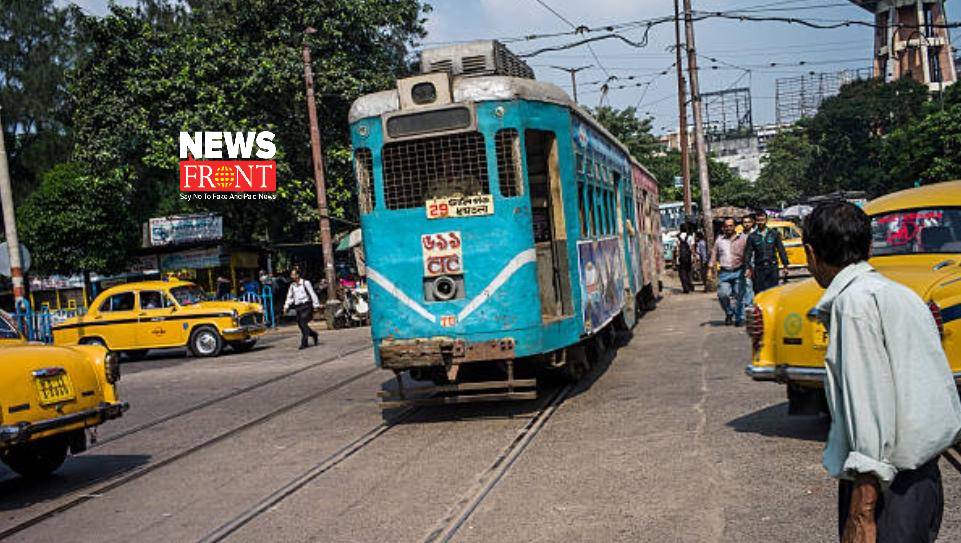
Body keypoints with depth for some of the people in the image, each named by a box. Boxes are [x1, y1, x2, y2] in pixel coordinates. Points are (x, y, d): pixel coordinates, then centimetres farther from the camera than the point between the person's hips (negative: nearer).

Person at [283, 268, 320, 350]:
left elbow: (312, 294, -5)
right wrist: (286, 306, 7)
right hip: (298, 307, 6)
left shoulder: (305, 283, -5)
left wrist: (316, 305, -8)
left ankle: (304, 343, -11)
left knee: (303, 323, -15)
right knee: (300, 324, 5)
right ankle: (314, 335, 28)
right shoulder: (292, 285, 12)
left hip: (306, 306, -6)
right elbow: (290, 297, 19)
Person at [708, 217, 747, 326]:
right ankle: (729, 313, 12)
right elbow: (714, 255, 17)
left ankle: (739, 318, 8)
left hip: (738, 272, -1)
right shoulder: (719, 240, 14)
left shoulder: (742, 239, 7)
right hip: (724, 273, 2)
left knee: (739, 296, -3)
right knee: (722, 294, -12)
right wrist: (711, 269, 9)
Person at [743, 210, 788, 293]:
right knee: (759, 292, -1)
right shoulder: (752, 236, 5)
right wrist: (748, 268, -8)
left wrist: (785, 265, 4)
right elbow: (748, 253, 2)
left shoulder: (774, 234, 7)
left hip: (772, 267, 0)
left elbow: (781, 250, 8)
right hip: (759, 268, 0)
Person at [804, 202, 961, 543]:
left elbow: (871, 409, -21)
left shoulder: (853, 302, -15)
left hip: (886, 488, -9)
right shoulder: (903, 295, 14)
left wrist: (861, 515, -20)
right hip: (927, 476, 9)